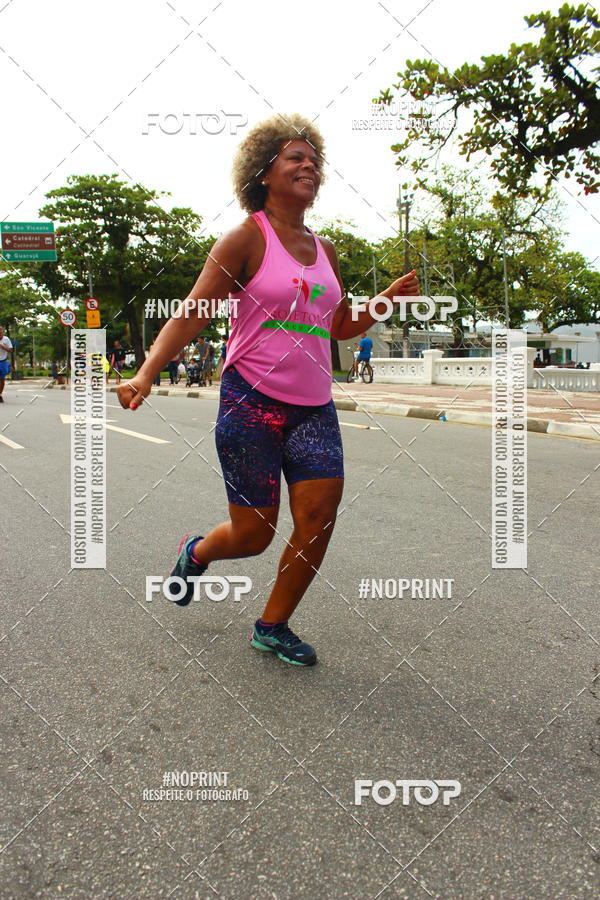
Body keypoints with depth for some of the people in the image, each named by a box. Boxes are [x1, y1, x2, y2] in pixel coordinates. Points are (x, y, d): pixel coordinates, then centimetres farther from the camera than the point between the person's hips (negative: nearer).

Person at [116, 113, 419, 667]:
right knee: (254, 534, 0)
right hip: (251, 402, -5)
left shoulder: (324, 250, 14)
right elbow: (193, 312, -9)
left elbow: (340, 327, 25)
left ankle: (273, 626, 16)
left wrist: (386, 301, 8)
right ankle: (196, 552, 37)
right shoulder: (248, 238, -3)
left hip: (314, 407, 5)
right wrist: (146, 373, -22)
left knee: (318, 517, -6)